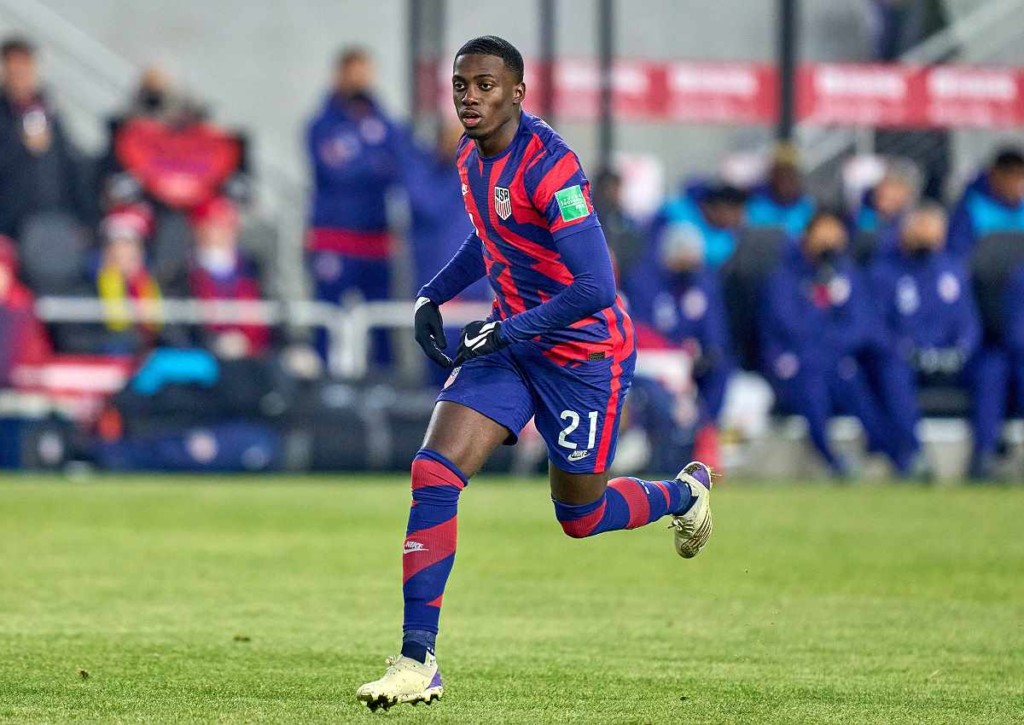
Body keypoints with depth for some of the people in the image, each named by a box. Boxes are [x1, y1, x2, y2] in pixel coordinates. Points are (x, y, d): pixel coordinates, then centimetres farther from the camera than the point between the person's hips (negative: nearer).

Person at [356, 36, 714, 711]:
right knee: (433, 475, -12)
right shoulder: (473, 156, 1)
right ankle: (418, 660, -10)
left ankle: (684, 493, 44)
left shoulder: (550, 167, -26)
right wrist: (433, 295, 10)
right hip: (511, 339, 7)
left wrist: (509, 330, -25)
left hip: (584, 350, -7)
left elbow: (595, 289, -29)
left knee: (581, 517, 10)